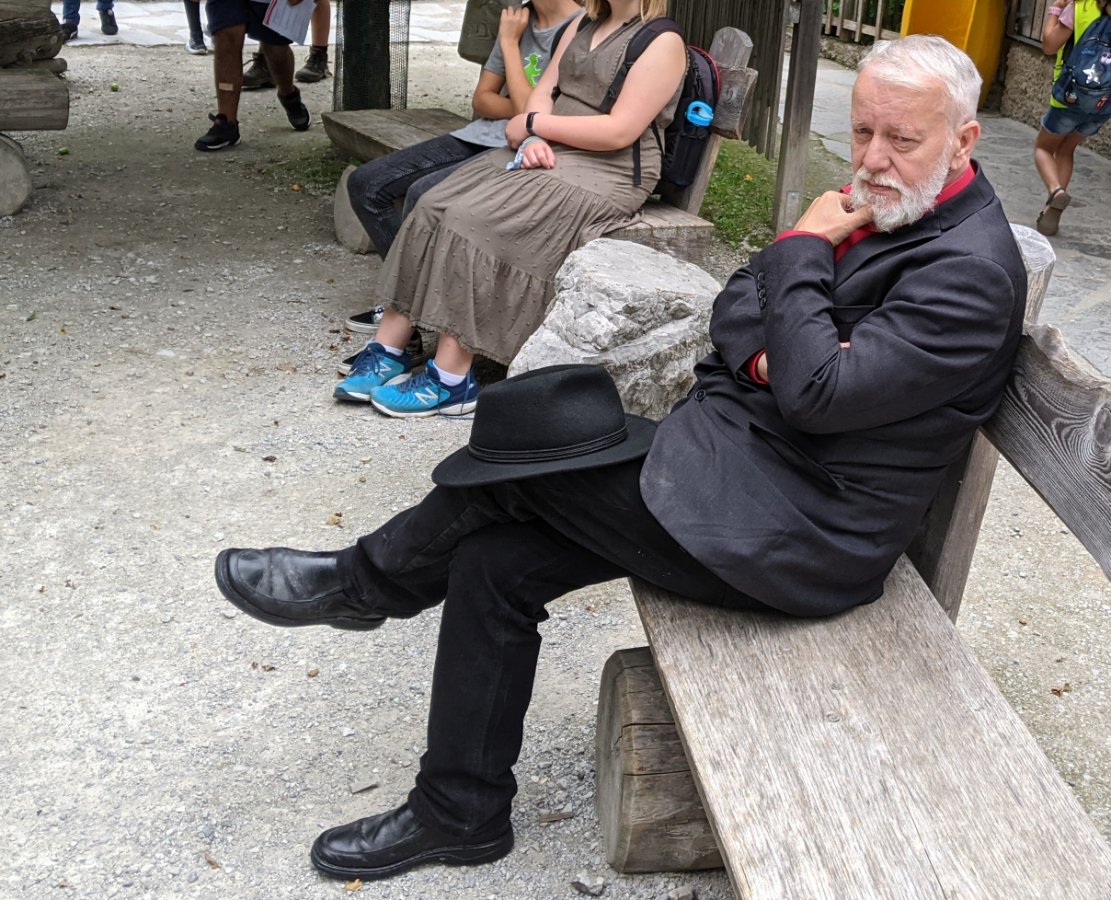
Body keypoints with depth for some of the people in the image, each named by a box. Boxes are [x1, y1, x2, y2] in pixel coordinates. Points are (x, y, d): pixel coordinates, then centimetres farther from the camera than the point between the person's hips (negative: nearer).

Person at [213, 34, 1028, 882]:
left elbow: (818, 394, -25)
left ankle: (366, 582, 6)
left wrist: (802, 251, -13)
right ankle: (459, 813, 14)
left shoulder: (970, 269, -17)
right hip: (738, 449, 9)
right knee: (493, 560, -1)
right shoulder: (873, 204, 10)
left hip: (800, 535, -9)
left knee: (538, 421, -19)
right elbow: (731, 307, 11)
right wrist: (764, 355, -11)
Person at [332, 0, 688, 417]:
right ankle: (387, 351, -12)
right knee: (434, 208, -13)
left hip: (606, 175, -8)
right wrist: (531, 139, -11)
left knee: (474, 220, -27)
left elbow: (620, 131, -16)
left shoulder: (663, 42, -7)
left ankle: (451, 381, -23)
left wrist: (533, 124, -9)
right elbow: (542, 93, 11)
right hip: (543, 156, 8)